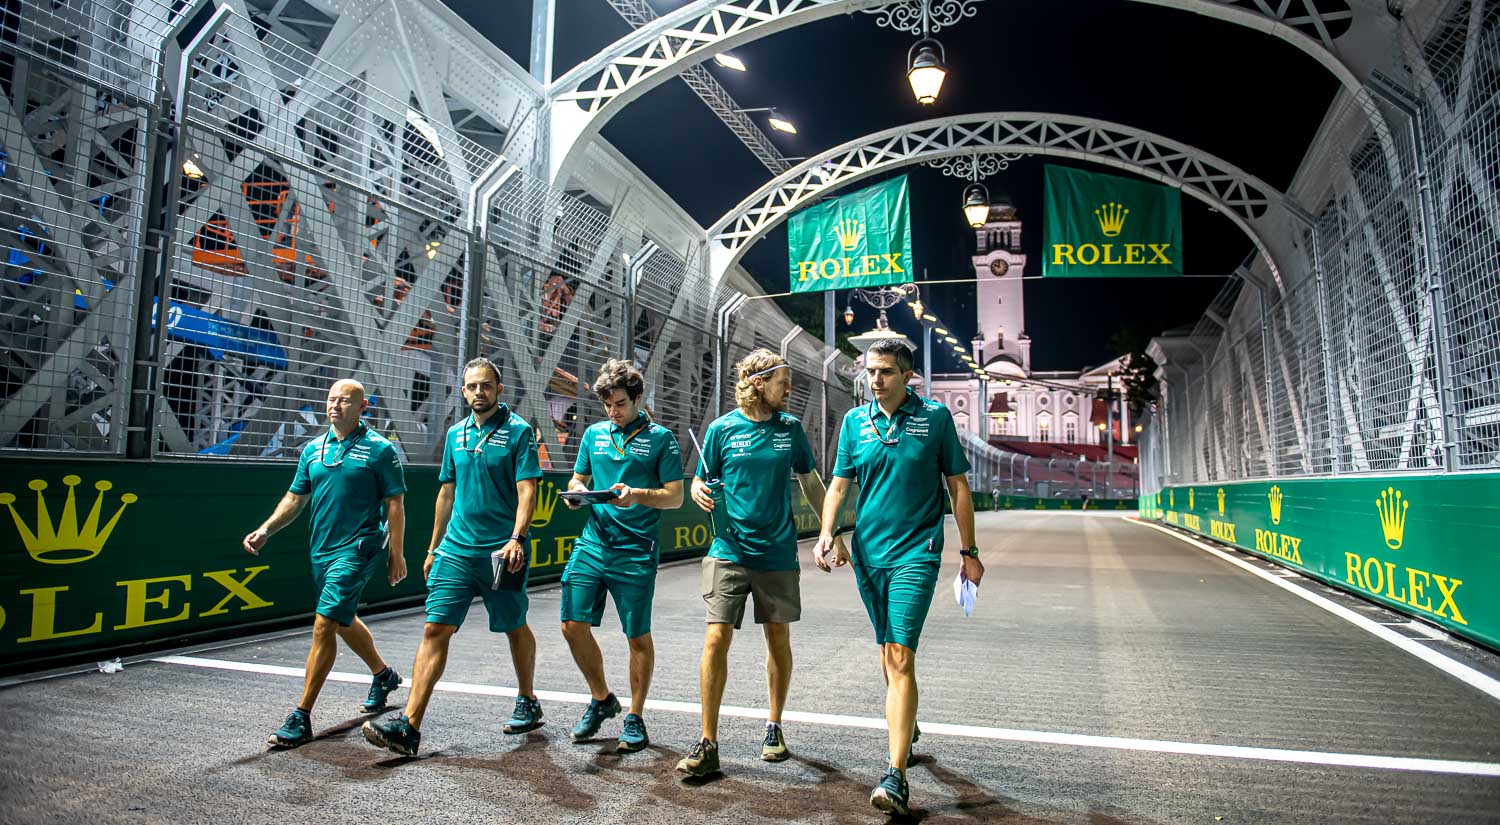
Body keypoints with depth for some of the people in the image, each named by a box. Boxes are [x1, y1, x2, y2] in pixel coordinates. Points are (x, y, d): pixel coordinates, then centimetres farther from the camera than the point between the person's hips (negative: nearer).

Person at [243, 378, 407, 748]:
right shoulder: (313, 450, 10)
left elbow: (395, 505, -7)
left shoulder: (380, 449, -7)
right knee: (344, 621, 21)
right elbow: (295, 498, 14)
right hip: (321, 550, 7)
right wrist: (265, 530, 0)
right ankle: (383, 675, 44)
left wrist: (396, 555, -9)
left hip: (357, 549, -7)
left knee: (324, 625, -13)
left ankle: (301, 718, -3)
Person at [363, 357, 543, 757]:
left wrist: (516, 537, -25)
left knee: (515, 629, 10)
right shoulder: (456, 434, 12)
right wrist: (434, 547, 18)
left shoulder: (519, 431, -5)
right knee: (435, 629, -3)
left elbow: (527, 490, -12)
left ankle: (527, 703, 31)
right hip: (456, 549, 5)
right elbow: (446, 493, 18)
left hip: (501, 552, -4)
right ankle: (410, 726, -2)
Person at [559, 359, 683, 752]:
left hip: (635, 552, -4)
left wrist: (638, 494, -21)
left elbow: (675, 497, -3)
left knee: (638, 636, 3)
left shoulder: (660, 438, 0)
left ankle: (635, 719, 21)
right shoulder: (594, 434, 12)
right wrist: (577, 490, -3)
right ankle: (601, 699, 26)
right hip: (591, 545, 4)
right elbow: (577, 479, 20)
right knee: (573, 626, 1)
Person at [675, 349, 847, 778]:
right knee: (716, 638, -8)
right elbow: (700, 481, 5)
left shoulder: (790, 428, 5)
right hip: (729, 550, -2)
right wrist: (700, 492, -19)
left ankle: (774, 727, 30)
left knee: (778, 638, 10)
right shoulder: (722, 428, -2)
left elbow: (811, 483, 14)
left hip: (778, 553, 2)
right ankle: (708, 743, 3)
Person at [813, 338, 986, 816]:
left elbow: (958, 486, 3)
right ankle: (907, 727, 41)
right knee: (887, 651, 17)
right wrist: (826, 533, -10)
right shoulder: (855, 421, 5)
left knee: (901, 656, -13)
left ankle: (896, 777, -11)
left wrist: (969, 552, 4)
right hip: (867, 552, 4)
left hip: (916, 552, -4)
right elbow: (839, 484, 7)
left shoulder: (935, 417, -2)